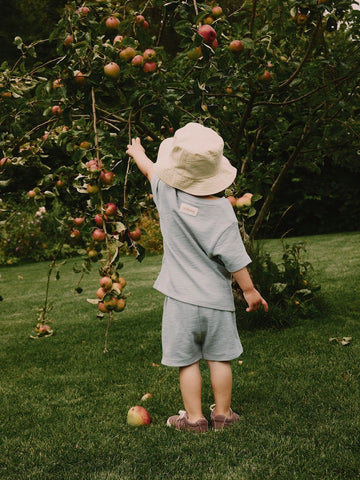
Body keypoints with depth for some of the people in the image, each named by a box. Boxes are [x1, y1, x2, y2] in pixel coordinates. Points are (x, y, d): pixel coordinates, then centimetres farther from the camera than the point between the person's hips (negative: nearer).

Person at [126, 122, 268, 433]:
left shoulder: (168, 196, -11)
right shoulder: (222, 209, -13)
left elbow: (150, 168, 12)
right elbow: (234, 258, -12)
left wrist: (137, 152, 32)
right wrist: (250, 291, 0)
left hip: (181, 297, 0)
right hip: (217, 298, 0)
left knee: (187, 360, 9)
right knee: (220, 357, 13)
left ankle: (194, 418, 18)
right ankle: (222, 414, 24)